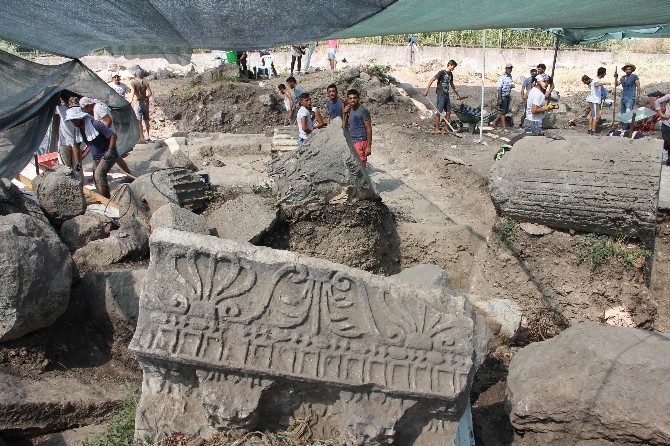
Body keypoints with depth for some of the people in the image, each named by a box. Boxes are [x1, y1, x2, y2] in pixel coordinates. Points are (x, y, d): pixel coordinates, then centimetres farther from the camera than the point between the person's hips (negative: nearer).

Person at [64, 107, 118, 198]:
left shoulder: (95, 125, -23)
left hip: (108, 155, -9)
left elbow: (113, 135, -24)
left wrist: (110, 151, -27)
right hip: (96, 157, 9)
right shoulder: (77, 130, 1)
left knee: (99, 173, -25)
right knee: (96, 179, 11)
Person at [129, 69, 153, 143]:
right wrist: (144, 97, 11)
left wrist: (130, 101, -27)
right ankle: (148, 136, 26)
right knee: (146, 120, 17)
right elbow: (149, 93, -3)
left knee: (139, 122, -1)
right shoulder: (145, 82, 2)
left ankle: (142, 138, -3)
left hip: (138, 103, -4)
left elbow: (133, 92, -20)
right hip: (145, 102, 4)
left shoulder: (133, 82, -6)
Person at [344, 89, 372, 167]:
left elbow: (369, 129, -12)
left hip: (360, 142, -7)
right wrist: (345, 113, 2)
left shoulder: (363, 111, -10)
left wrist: (369, 146, -17)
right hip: (351, 142, 7)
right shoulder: (349, 110, 12)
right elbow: (345, 126, 16)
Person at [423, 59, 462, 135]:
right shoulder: (441, 72, -9)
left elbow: (451, 84, 28)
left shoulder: (450, 74, 14)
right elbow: (432, 80, -14)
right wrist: (426, 90, -22)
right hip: (441, 95, -8)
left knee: (448, 112, 6)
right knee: (439, 112, -6)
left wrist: (457, 94, 36)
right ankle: (437, 129, 0)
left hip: (446, 95, 8)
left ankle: (446, 128, 16)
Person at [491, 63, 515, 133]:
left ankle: (494, 122, 23)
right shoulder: (502, 77, -15)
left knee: (506, 111, 11)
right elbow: (499, 88, -17)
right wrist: (499, 99, -20)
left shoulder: (510, 76, 8)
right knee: (503, 112, -3)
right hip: (502, 96, -8)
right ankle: (504, 127, 2)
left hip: (508, 96, 8)